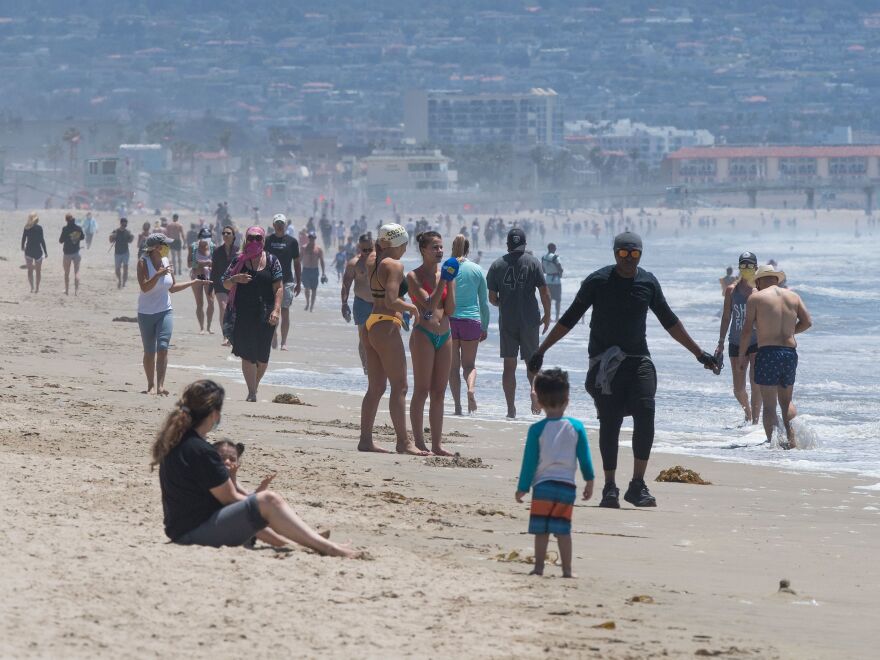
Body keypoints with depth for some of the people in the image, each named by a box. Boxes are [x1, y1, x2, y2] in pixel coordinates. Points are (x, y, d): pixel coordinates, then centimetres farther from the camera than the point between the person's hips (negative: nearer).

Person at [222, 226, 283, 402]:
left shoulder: (272, 261, 5)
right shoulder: (239, 261, 6)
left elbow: (278, 288, 2)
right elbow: (225, 284, 9)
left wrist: (276, 310, -9)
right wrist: (236, 279, -13)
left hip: (265, 313, 1)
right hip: (243, 313, -1)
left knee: (263, 356, 5)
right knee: (247, 354, -7)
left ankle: (254, 387, 26)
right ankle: (252, 393, -6)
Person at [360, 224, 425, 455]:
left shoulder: (374, 263, 14)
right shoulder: (394, 266, -12)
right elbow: (391, 301, -22)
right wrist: (412, 308, -5)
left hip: (371, 325, 9)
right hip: (387, 326, -9)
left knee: (376, 387, 13)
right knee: (399, 387, -5)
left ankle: (365, 439, 13)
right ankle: (403, 442, -6)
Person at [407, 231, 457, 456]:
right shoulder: (414, 276, -5)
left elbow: (450, 309, 4)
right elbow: (429, 304, -17)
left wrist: (450, 282, -5)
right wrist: (443, 281, -19)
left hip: (444, 336, 6)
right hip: (424, 335, -6)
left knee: (439, 393, 7)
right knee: (421, 391, -4)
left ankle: (437, 444, 10)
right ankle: (419, 442, -1)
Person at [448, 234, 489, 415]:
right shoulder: (477, 270, 3)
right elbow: (484, 302, 7)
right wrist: (485, 327, 15)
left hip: (449, 319, -1)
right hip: (471, 319, 1)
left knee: (454, 366, 7)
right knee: (469, 364, 11)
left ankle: (457, 406, 2)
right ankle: (471, 388, -19)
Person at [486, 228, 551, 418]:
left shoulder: (497, 265, 2)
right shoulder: (532, 262, -3)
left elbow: (492, 298, 4)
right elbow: (544, 293, -5)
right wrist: (547, 315, 8)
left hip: (507, 321, 1)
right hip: (529, 320, -1)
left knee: (509, 365, 6)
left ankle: (511, 408, 1)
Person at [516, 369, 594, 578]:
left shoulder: (537, 430, -5)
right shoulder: (576, 427, 0)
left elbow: (530, 461, -3)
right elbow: (584, 457, 5)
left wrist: (523, 488, 4)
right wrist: (589, 481, 17)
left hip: (543, 485, -2)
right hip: (567, 486, 2)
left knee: (540, 530, 6)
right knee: (563, 530, 6)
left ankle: (539, 567, 6)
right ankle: (567, 570, 4)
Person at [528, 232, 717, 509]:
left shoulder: (648, 282, 6)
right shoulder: (598, 281, -3)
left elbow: (670, 322, 17)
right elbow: (570, 319, 3)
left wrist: (699, 353, 19)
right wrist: (541, 349, 1)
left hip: (638, 360, 2)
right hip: (605, 361, -2)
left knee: (645, 413, -15)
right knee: (609, 422, -4)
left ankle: (637, 485, -9)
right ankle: (610, 488, 3)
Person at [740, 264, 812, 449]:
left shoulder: (756, 298, -1)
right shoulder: (793, 296, 12)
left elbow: (747, 329, -5)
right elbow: (807, 321, 8)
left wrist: (742, 355, 5)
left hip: (768, 352, -4)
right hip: (790, 352, 4)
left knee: (769, 405, -1)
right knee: (786, 401, 17)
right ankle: (792, 440, 2)